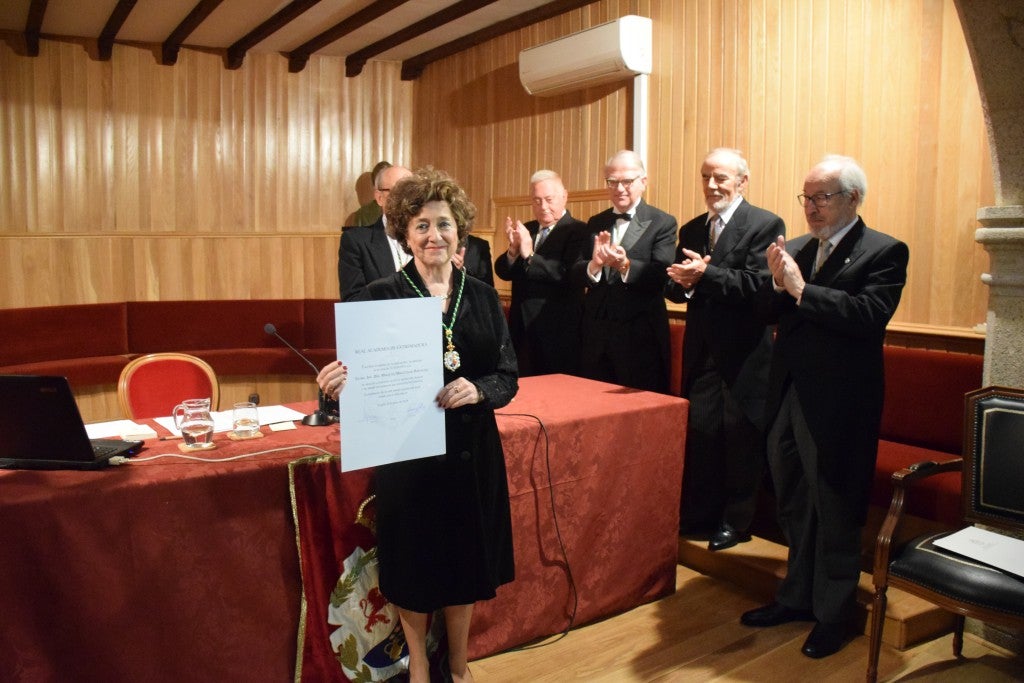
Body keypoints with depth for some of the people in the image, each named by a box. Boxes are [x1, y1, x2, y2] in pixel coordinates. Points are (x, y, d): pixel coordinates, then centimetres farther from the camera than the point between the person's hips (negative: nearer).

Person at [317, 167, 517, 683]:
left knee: (466, 561, 15)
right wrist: (339, 384, -30)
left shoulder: (482, 296, 2)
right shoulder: (380, 297, -7)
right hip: (406, 453, -3)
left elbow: (508, 376, 0)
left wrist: (477, 389, -21)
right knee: (413, 564, 10)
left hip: (471, 452, 3)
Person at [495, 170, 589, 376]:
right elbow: (503, 272, 6)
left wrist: (529, 255, -25)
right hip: (523, 328, 6)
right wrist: (513, 249, -13)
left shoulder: (578, 230, -8)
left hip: (558, 331, -6)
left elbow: (571, 274, -21)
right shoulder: (525, 230, 12)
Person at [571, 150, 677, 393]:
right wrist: (594, 264, -19)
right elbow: (575, 275, 3)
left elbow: (660, 275, -15)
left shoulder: (663, 223, -3)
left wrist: (625, 265, -32)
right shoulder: (595, 223, 11)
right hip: (596, 334, 4)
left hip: (640, 336, -4)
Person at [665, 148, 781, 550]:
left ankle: (736, 521, 22)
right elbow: (675, 287, 8)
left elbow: (757, 284, -19)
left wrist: (704, 275, -29)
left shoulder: (765, 225, -7)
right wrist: (681, 283, -15)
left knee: (740, 435, 5)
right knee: (698, 432, 11)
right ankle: (698, 515, 26)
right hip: (701, 351, 5)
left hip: (743, 353, -5)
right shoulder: (691, 230, 12)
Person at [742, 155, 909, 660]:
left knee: (834, 513, 7)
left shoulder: (884, 252, -7)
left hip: (837, 403, -6)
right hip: (788, 395, 6)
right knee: (794, 506, 18)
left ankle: (832, 616, 24)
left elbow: (870, 315, -22)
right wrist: (777, 283, -11)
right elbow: (766, 313, 8)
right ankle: (797, 597, 36)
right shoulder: (795, 248, 11)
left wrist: (801, 288, -22)